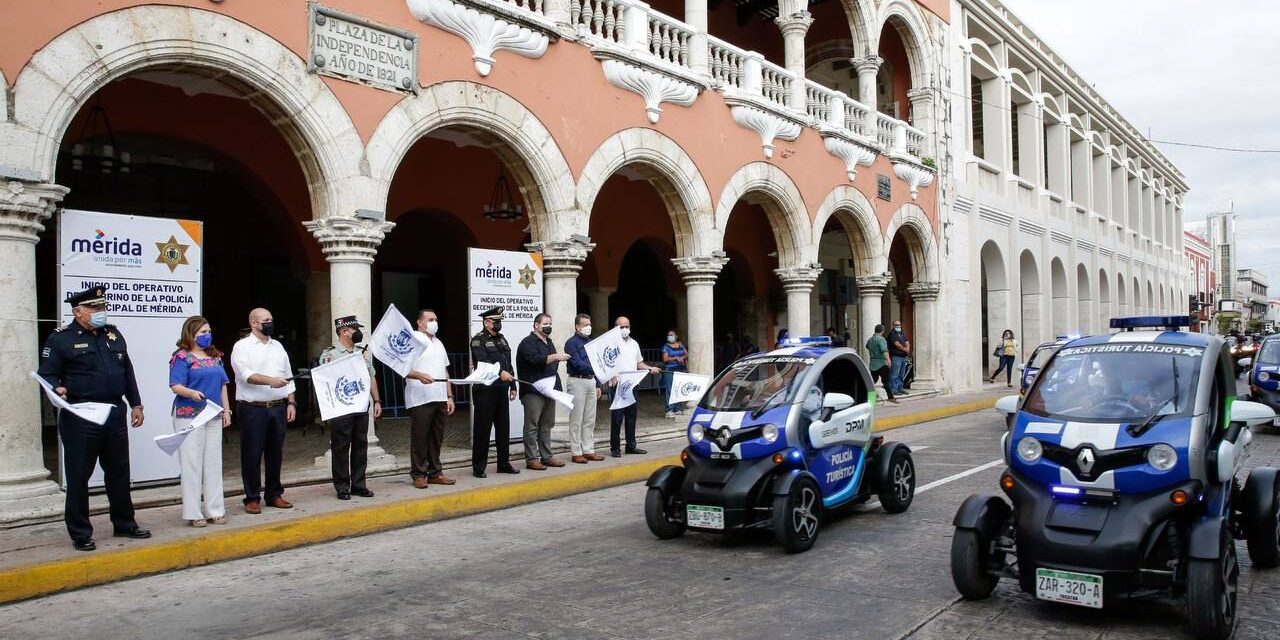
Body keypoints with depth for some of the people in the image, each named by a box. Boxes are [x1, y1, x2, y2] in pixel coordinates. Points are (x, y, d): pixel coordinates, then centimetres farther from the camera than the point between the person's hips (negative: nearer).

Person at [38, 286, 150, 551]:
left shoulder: (114, 335, 13)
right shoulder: (61, 339, -5)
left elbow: (127, 371, 17)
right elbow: (46, 374, -7)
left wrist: (135, 404, 14)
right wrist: (57, 389, -29)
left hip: (115, 414, 6)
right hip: (80, 418, -6)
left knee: (119, 473, 14)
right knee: (78, 477, 2)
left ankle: (124, 524, 27)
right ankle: (80, 534, 14)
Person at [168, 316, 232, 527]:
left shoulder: (215, 356, 15)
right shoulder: (182, 357, -6)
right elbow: (176, 386, -14)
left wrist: (226, 410, 14)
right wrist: (192, 393, -32)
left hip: (214, 417, 7)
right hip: (189, 416, -6)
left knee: (213, 463, 9)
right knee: (192, 463, -2)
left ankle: (214, 510, 16)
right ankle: (193, 513, 5)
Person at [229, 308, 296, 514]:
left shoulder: (278, 346, 15)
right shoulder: (242, 347, -3)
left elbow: (288, 377, 16)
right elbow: (245, 374, -17)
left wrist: (291, 403, 9)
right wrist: (270, 380, -30)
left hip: (278, 408, 5)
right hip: (253, 410, -5)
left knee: (275, 453, 11)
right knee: (252, 455, 0)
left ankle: (274, 494, 21)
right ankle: (252, 498, 9)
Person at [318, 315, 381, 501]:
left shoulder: (364, 353, 13)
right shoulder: (329, 355, -5)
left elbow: (371, 378, 18)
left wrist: (377, 401, 13)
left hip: (362, 408, 6)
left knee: (360, 447, 9)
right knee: (340, 449, 2)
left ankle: (358, 485, 18)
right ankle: (342, 487, 10)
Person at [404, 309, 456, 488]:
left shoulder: (438, 343, 21)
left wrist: (449, 396, 18)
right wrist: (419, 375, -29)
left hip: (439, 398, 7)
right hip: (420, 399, -7)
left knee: (436, 438, 10)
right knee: (419, 437, -1)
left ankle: (435, 473, 17)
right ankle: (419, 474, 5)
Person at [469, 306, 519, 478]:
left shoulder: (502, 339, 17)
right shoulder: (478, 340, -6)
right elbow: (483, 361, -22)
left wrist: (512, 386, 14)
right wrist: (500, 372, -35)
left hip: (502, 390, 7)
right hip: (485, 391, -7)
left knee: (503, 428, 11)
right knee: (482, 430, -1)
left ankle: (504, 464, 21)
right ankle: (479, 468, 5)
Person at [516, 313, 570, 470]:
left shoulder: (549, 342, 21)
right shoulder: (528, 342, -7)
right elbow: (536, 359, -23)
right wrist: (555, 357, -30)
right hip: (533, 391, -8)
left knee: (547, 425, 12)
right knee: (532, 426, -5)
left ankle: (547, 457, 18)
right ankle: (531, 459, -3)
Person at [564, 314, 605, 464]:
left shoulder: (591, 342, 15)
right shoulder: (571, 343, -7)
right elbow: (577, 364, -17)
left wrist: (597, 385, 15)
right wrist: (595, 369, -28)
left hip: (591, 381, 7)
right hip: (577, 382, -7)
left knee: (590, 420, 10)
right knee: (576, 420, -3)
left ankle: (588, 450, 16)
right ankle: (576, 453, 2)